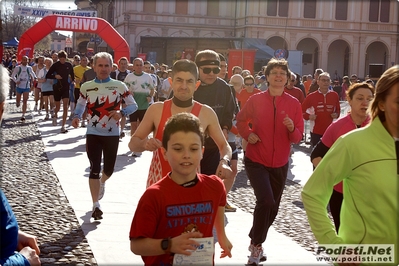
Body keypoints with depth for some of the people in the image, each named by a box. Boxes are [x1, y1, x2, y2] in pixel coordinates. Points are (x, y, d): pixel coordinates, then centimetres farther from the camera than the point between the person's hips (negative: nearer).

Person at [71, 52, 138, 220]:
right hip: (93, 133, 0)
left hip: (112, 134, 0)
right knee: (94, 169, -3)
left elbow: (133, 105, 1)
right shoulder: (86, 87, 1)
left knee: (109, 169, 10)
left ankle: (102, 182, 47)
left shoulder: (120, 86, -3)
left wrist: (121, 113, -19)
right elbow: (80, 105, 13)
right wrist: (77, 117, -7)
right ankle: (96, 205, 5)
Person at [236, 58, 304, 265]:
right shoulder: (255, 100, -7)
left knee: (273, 207, 14)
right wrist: (247, 134, -9)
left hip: (280, 164, 3)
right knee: (266, 201, -21)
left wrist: (292, 128, -25)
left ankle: (257, 243, 38)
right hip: (256, 161, -3)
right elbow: (241, 120, 10)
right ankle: (256, 244, 0)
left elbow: (298, 138, -3)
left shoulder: (294, 104, -4)